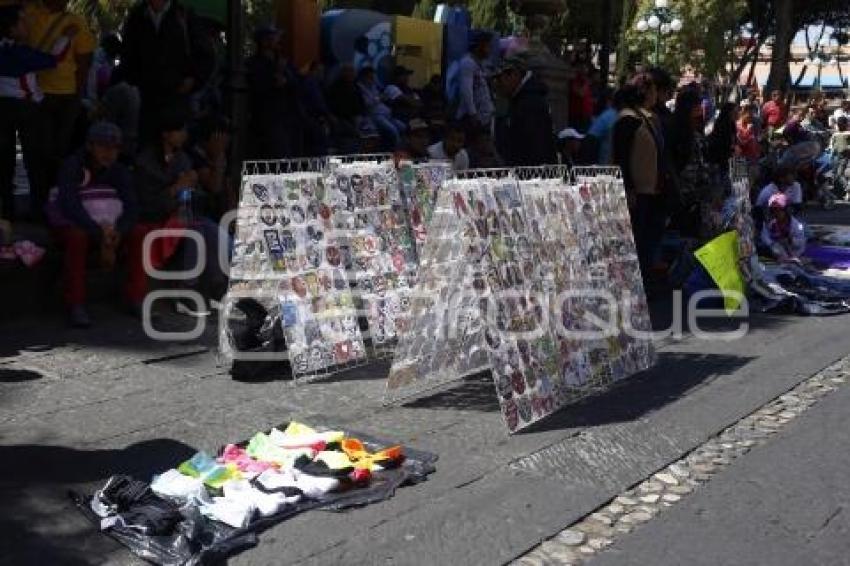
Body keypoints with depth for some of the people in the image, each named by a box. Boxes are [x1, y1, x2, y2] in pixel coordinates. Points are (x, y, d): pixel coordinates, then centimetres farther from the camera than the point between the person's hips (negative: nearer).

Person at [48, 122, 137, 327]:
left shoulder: (119, 172, 0)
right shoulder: (72, 166, -15)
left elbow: (130, 208, -11)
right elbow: (70, 206, -28)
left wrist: (116, 233, -31)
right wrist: (100, 235, -37)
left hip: (107, 229, 4)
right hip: (71, 226, -4)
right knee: (78, 237, -38)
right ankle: (75, 305, -32)